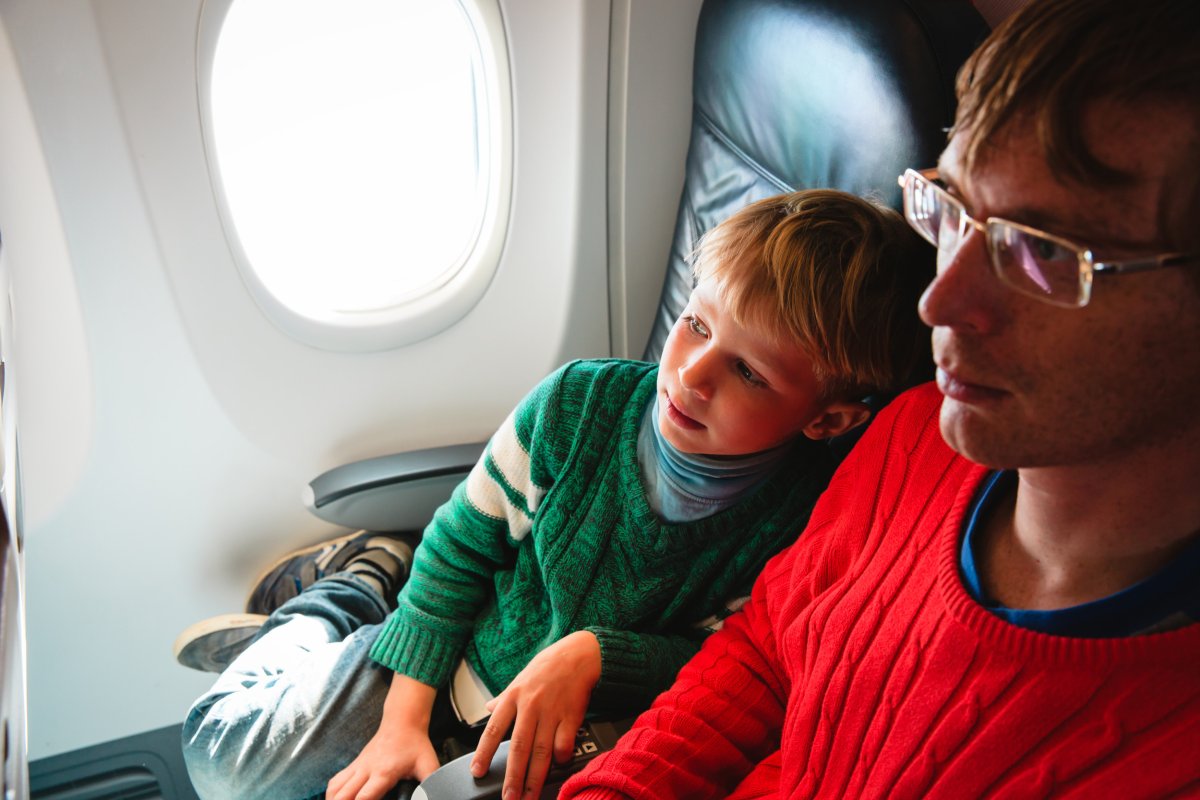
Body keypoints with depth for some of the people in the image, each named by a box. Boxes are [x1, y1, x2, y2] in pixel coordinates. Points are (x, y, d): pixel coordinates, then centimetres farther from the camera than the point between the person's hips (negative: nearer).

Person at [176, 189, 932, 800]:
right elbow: (462, 543, -10)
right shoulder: (578, 403, -23)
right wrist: (404, 717, -9)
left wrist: (596, 654, -32)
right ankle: (351, 591, 27)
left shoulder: (804, 522, -27)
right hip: (454, 663, 1)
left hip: (593, 729, 0)